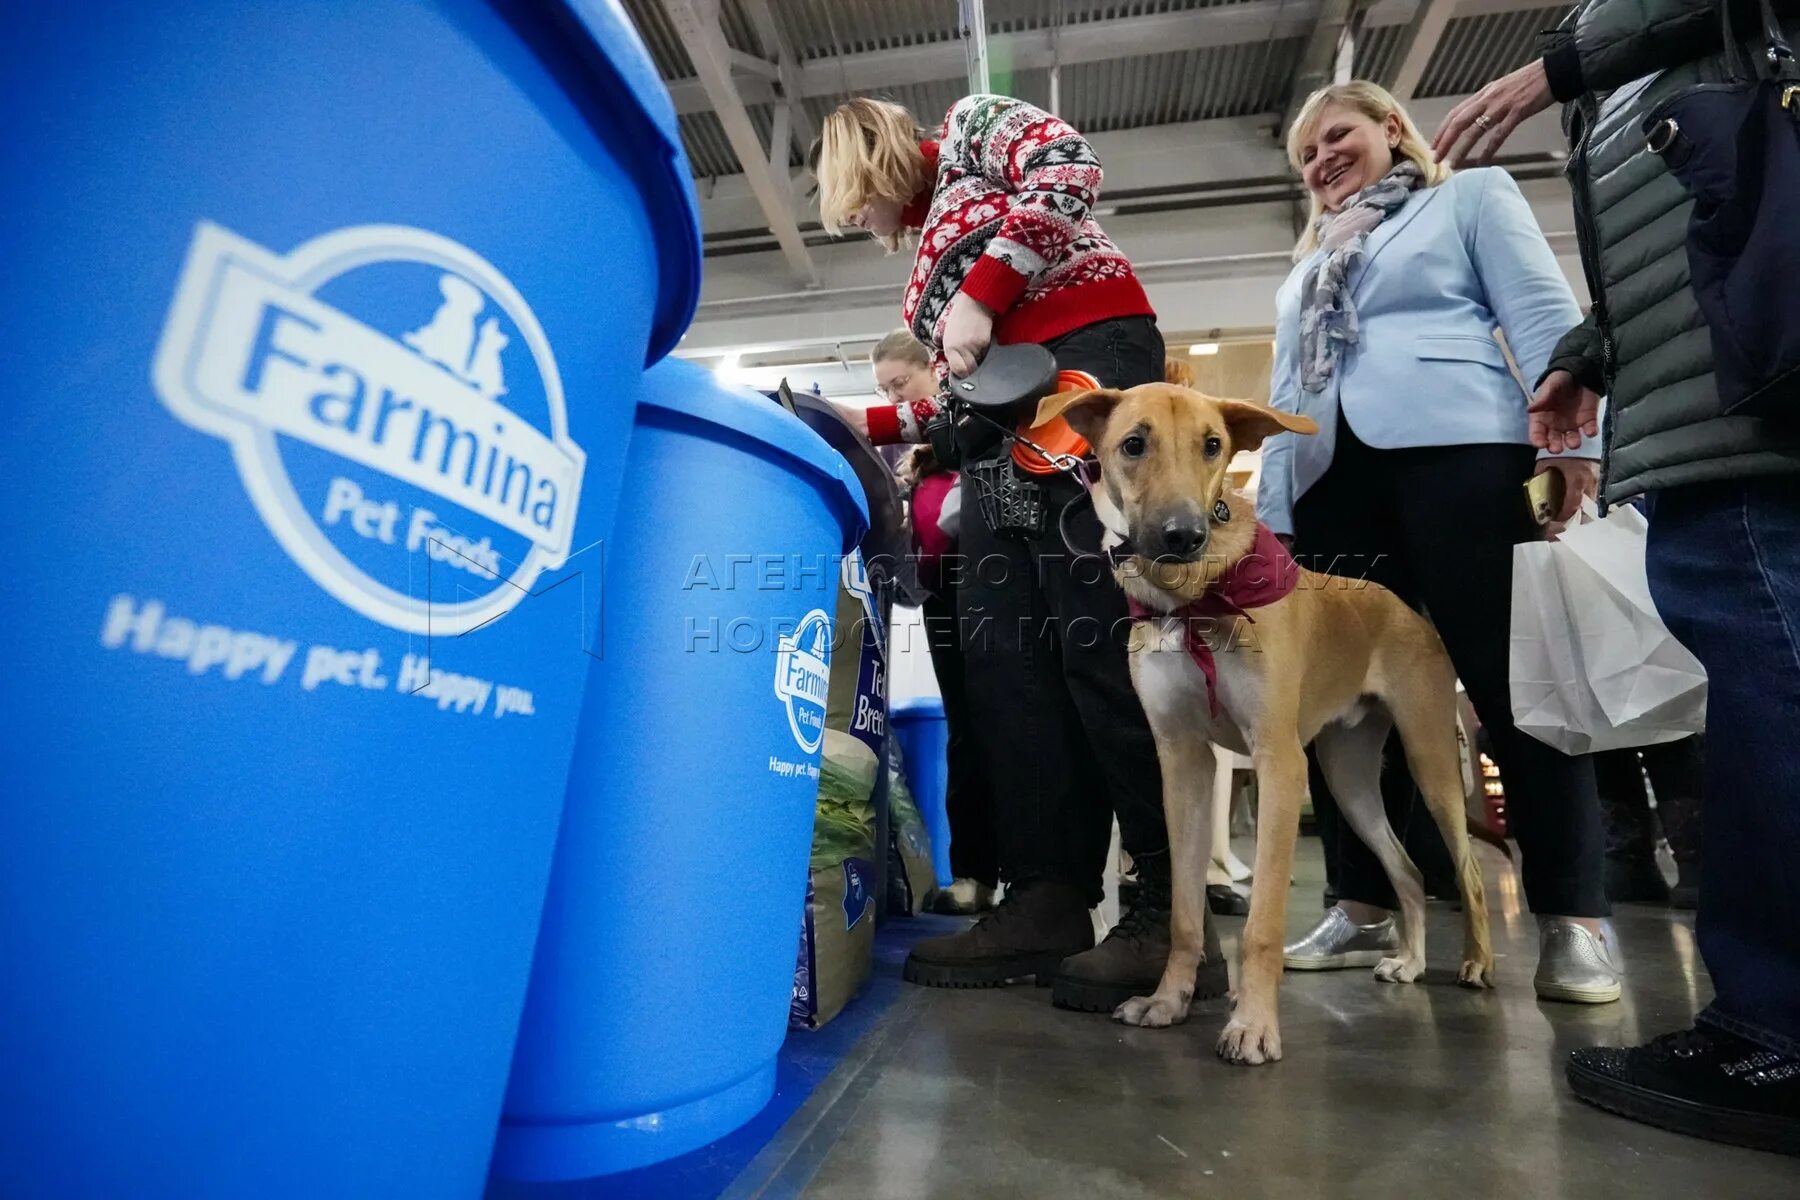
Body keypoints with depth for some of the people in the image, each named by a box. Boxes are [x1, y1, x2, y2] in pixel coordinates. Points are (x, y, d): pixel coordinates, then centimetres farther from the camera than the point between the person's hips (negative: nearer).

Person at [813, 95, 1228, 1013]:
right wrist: (867, 424, 25)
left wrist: (982, 294, -8)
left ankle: (1172, 912, -13)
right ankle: (1047, 899, -3)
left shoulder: (971, 125, 18)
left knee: (1099, 638, -18)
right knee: (1002, 652, -6)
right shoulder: (926, 248, 35)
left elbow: (1071, 174, -4)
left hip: (1085, 359, -8)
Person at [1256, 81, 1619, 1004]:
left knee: (1512, 682, -7)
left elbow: (1542, 312, 4)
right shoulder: (1308, 266, 31)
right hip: (1329, 480, 5)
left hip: (1453, 454, -4)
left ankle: (1573, 920, 3)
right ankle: (1365, 909, 8)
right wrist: (1267, 507, 14)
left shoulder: (1471, 196, 18)